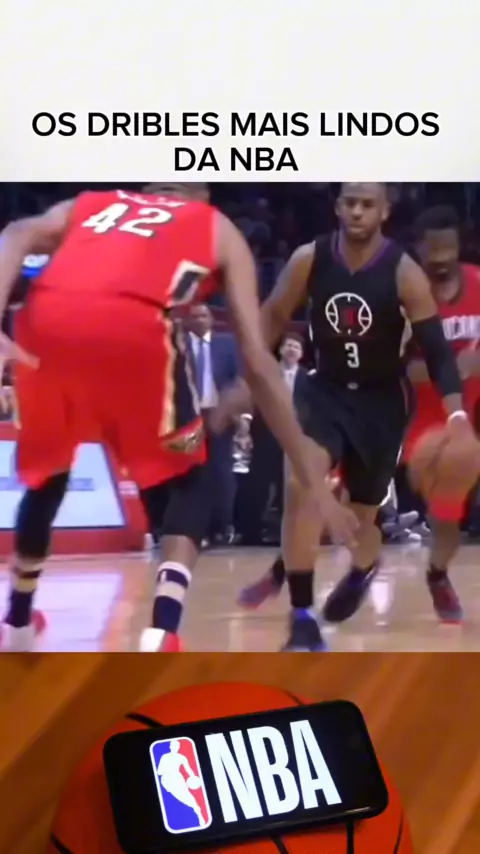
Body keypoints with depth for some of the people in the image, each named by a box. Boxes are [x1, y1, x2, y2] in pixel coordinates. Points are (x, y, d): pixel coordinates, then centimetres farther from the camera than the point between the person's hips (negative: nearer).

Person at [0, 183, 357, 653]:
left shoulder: (89, 204, 36)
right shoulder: (217, 228, 30)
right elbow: (258, 363, 20)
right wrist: (311, 481, 22)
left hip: (45, 320, 3)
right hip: (132, 325, -3)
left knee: (46, 476, 31)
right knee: (185, 482, 20)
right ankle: (159, 642, -1)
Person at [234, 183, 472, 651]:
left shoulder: (404, 274, -19)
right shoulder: (309, 259, -13)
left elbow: (436, 350, -17)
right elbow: (273, 317, 2)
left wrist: (456, 415, -30)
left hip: (382, 400, -1)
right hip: (327, 388, 1)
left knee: (361, 513, 10)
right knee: (301, 483, -25)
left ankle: (362, 569, 51)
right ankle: (302, 619, -17)